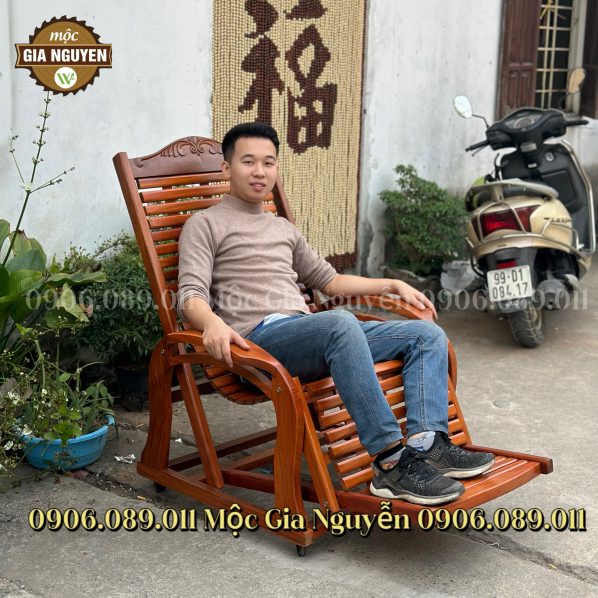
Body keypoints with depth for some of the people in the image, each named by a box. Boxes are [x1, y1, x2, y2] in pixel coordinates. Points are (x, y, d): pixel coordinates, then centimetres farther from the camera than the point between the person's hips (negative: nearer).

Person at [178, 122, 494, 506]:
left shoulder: (284, 229, 29)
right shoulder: (205, 225, 9)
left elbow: (328, 280, 37)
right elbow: (191, 295, -6)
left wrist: (392, 285, 27)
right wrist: (213, 323, -29)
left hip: (309, 335, 8)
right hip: (259, 338, -7)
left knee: (427, 335, -7)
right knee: (340, 323, -38)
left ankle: (428, 444, -27)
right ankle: (391, 461, -38)